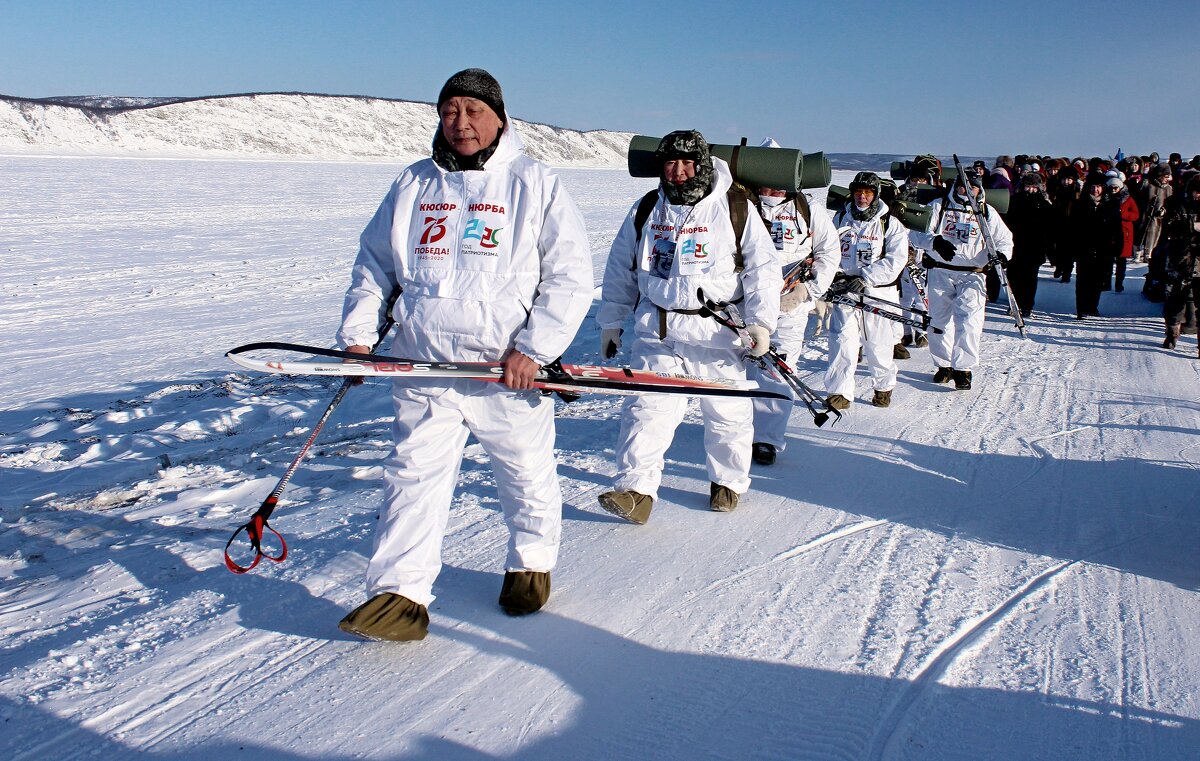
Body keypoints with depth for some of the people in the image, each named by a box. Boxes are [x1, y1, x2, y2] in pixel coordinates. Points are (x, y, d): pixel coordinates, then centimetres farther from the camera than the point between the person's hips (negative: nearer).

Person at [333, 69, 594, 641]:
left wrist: (533, 349, -14)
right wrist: (356, 333, 5)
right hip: (424, 364, 3)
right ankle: (400, 593, 5)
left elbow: (571, 277, -4)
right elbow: (374, 263, 18)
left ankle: (531, 563, 34)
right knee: (414, 474, -2)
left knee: (527, 472, 12)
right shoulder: (412, 186, 11)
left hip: (509, 369, -2)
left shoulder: (536, 185, 0)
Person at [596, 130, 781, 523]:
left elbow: (763, 268, 0)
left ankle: (728, 481, 28)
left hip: (717, 331, -1)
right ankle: (636, 490, -7)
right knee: (647, 407, -8)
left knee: (728, 411, 8)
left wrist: (760, 321, -9)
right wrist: (610, 322, 16)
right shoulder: (645, 211, 8)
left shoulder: (736, 208, -1)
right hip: (657, 331, 2)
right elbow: (620, 269, 16)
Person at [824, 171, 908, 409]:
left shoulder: (891, 224, 0)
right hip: (844, 291, 2)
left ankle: (884, 387, 28)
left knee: (878, 344, 6)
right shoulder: (840, 219, 9)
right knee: (842, 340, -8)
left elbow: (895, 260, -9)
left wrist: (865, 278, -19)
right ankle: (840, 392, -2)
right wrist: (836, 274, -4)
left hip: (878, 292, -1)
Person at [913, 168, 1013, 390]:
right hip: (941, 272, 1)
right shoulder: (939, 206, 5)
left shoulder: (987, 213, 8)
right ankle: (944, 365, 22)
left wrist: (1001, 255, -13)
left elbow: (1004, 240, 9)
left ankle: (963, 369, -9)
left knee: (968, 321, -13)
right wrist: (936, 242, -24)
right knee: (940, 319, 6)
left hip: (972, 274, -1)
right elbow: (922, 232, -3)